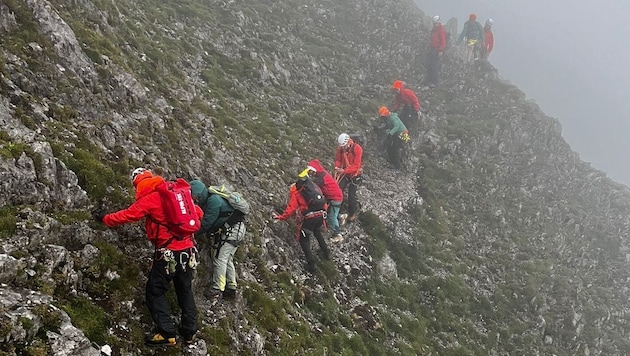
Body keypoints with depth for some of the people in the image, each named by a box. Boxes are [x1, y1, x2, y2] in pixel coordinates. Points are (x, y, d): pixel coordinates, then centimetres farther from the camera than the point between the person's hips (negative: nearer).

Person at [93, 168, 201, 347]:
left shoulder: (149, 199, -8)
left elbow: (127, 215, -9)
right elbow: (198, 212, 17)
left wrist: (105, 218, 7)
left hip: (168, 253, -7)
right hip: (188, 249, 7)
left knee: (156, 291, 5)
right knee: (185, 290, 18)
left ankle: (167, 334, -2)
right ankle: (189, 332, 22)